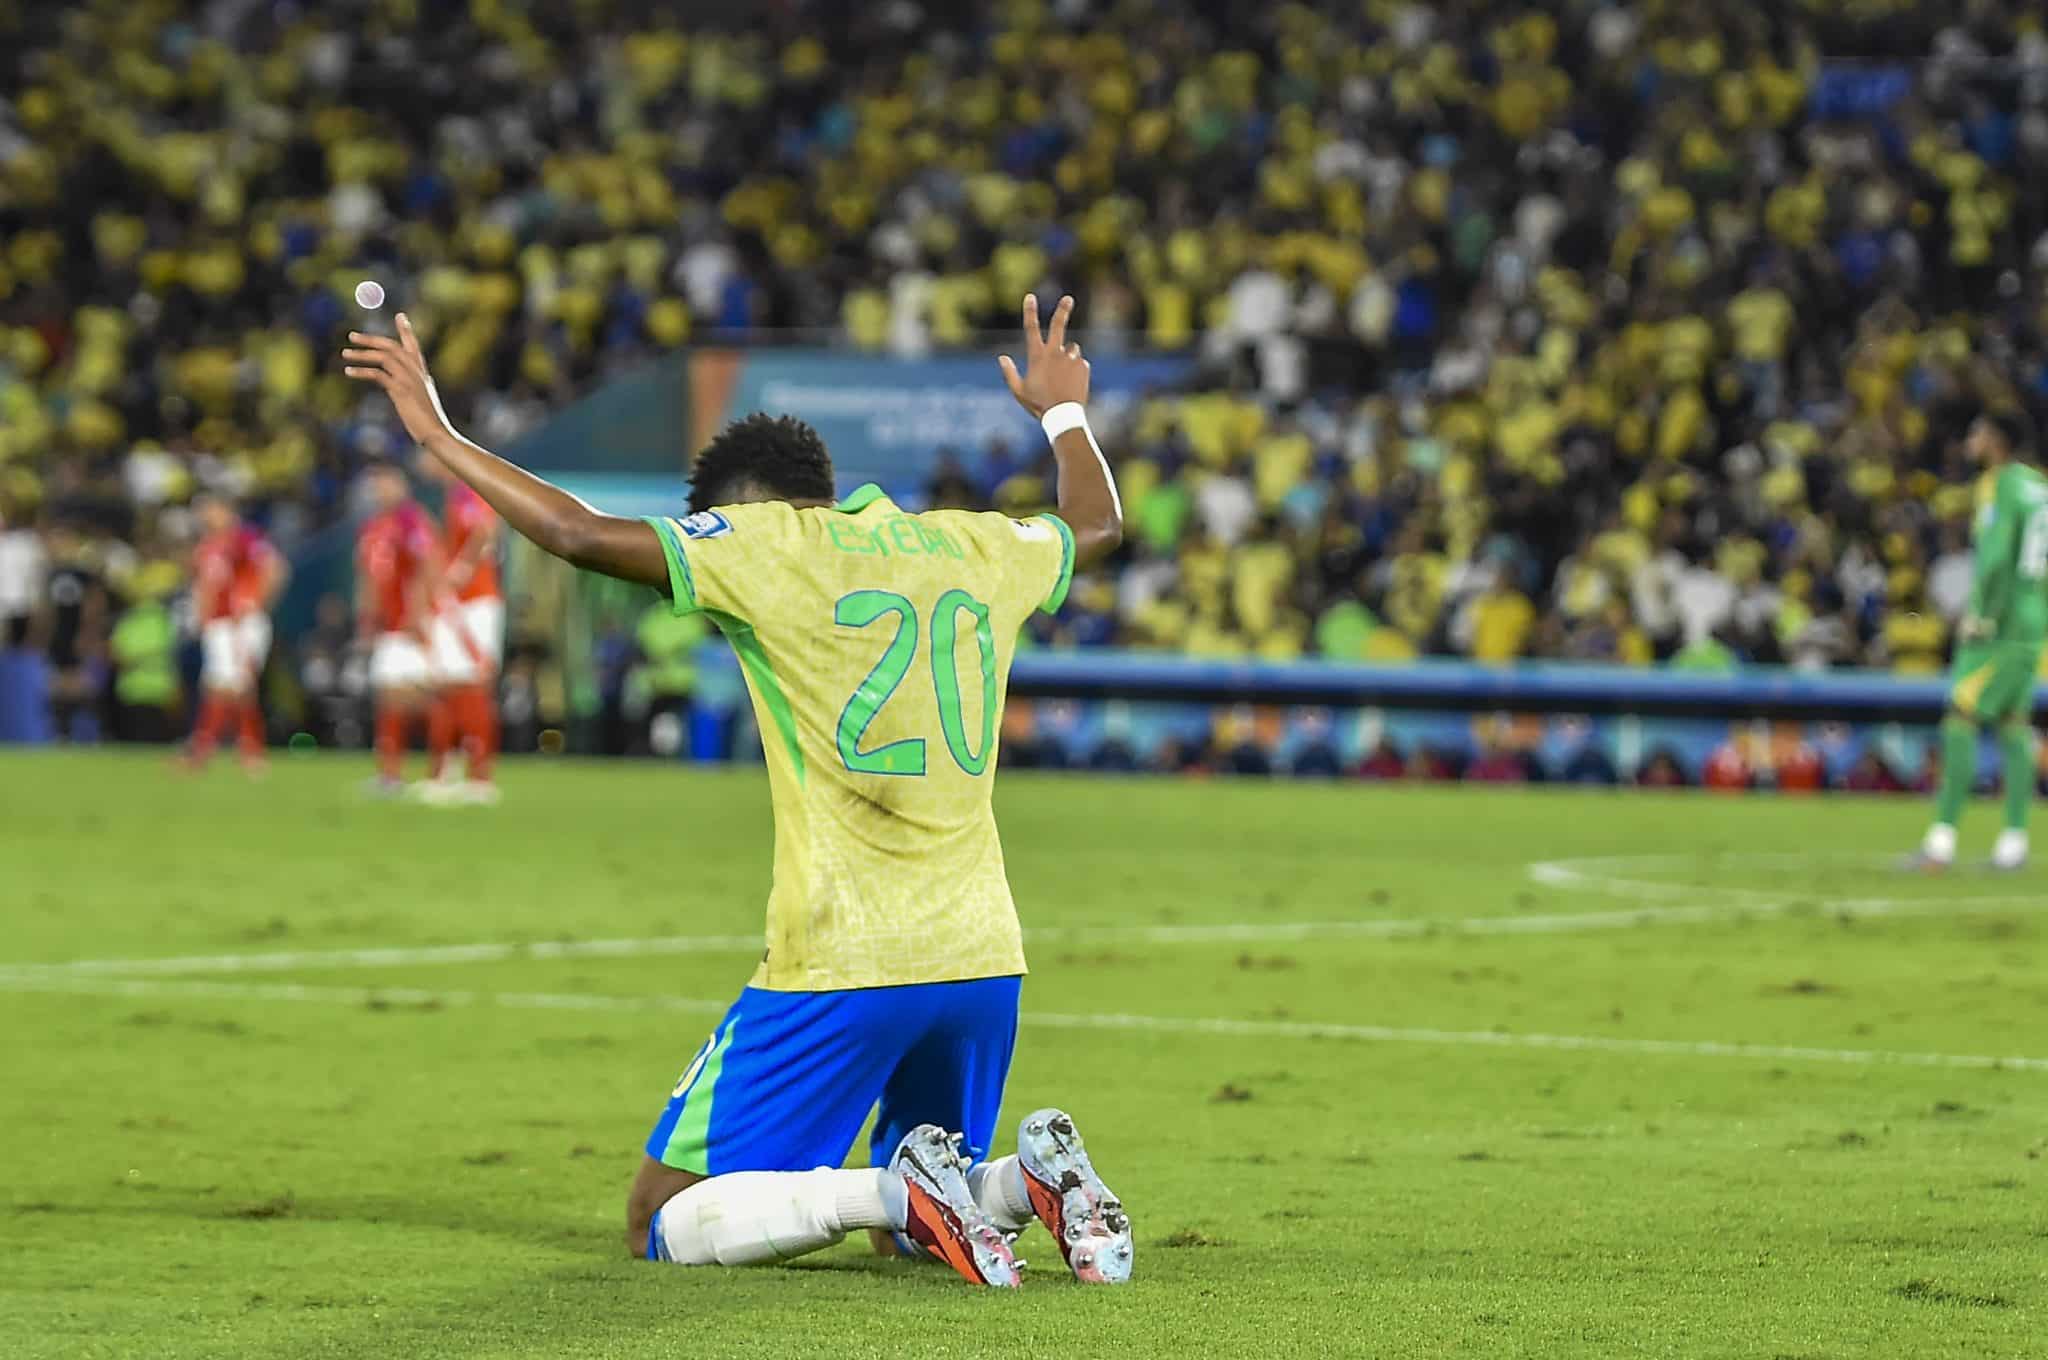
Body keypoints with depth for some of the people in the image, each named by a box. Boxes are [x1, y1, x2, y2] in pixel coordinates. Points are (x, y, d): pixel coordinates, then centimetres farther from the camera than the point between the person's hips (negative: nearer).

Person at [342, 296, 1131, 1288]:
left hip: (841, 965, -6)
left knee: (666, 1225, 2)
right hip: (982, 957, 6)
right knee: (901, 1230, 25)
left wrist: (439, 436, 2)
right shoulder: (974, 546, 13)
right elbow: (1098, 524, 34)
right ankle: (1036, 1176, -6)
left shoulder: (767, 542, -4)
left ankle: (905, 1191, -19)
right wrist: (1063, 411, 53)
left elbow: (580, 534, -10)